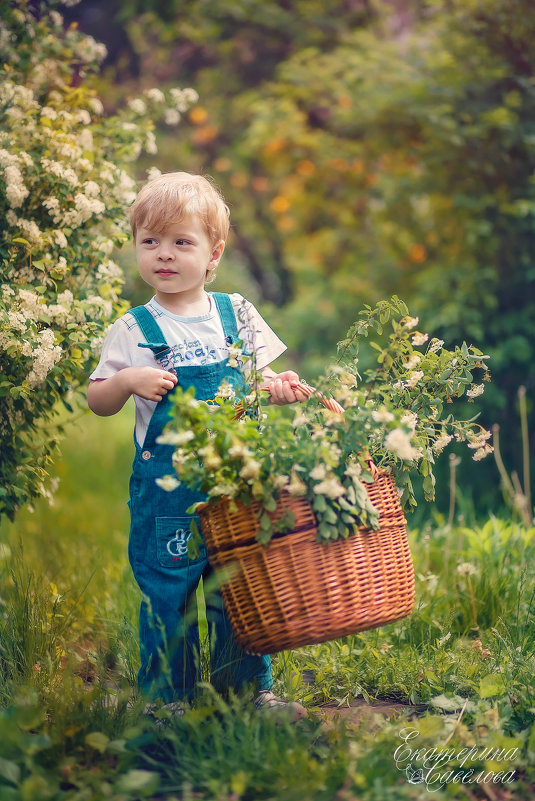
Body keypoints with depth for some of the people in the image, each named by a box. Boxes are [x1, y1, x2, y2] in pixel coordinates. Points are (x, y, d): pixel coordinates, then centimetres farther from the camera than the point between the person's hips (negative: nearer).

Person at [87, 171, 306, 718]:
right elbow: (98, 402, 1)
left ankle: (250, 688, 25)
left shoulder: (235, 314, 6)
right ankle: (167, 695, 17)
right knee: (166, 591, 2)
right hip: (167, 485, -2)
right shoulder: (134, 329, -1)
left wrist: (278, 387, -6)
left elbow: (260, 375, 16)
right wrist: (128, 381, -19)